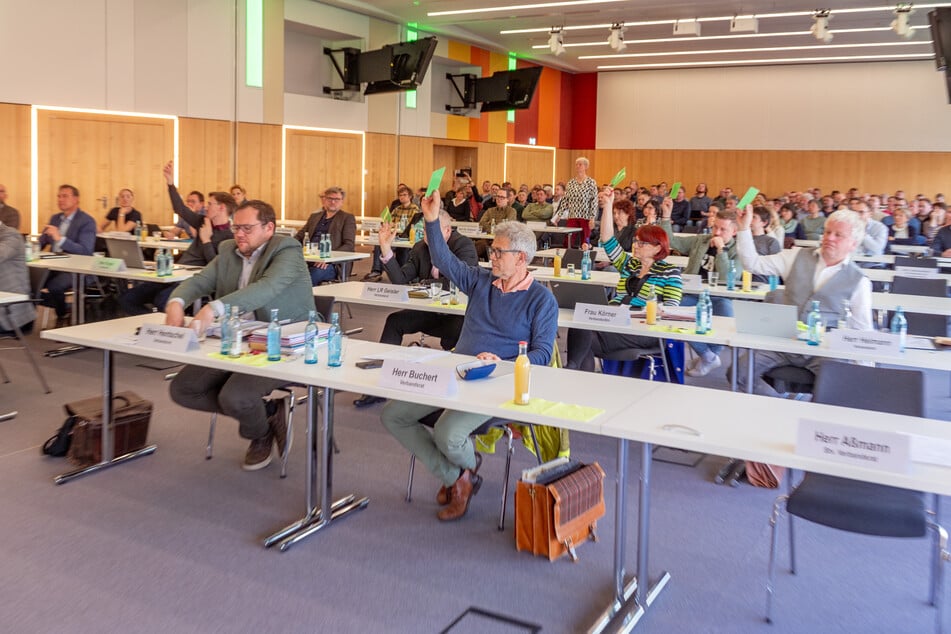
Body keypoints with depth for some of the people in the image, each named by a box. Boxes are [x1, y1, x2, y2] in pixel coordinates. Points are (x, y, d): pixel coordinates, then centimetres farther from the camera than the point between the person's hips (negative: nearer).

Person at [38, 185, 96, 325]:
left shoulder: (87, 221, -9)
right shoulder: (55, 218, 15)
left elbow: (85, 251, -20)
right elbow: (41, 242, 22)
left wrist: (60, 238, -30)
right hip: (54, 266, 7)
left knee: (53, 287, -31)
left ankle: (63, 315, -2)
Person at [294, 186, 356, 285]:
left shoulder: (348, 218, 10)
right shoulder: (314, 216, 27)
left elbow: (349, 245, -1)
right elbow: (299, 236, 26)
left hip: (331, 263, -4)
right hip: (308, 260, 4)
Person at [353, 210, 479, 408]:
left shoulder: (464, 245, -11)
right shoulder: (420, 248, 8)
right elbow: (400, 280, 0)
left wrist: (422, 283, -12)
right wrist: (386, 248, -11)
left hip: (459, 313, -6)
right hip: (430, 313, 6)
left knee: (454, 332, -36)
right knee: (394, 321, -12)